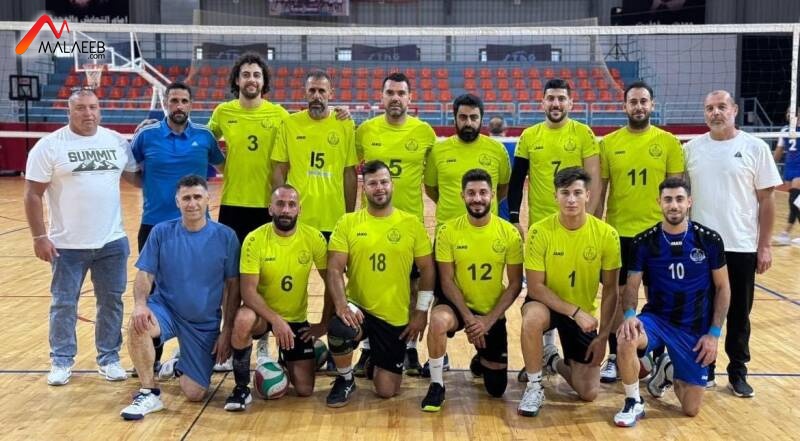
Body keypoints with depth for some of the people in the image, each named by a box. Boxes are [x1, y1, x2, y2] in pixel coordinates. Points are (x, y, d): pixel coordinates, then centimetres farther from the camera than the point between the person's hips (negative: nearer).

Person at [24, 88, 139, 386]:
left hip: (112, 241, 3)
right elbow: (33, 195, -6)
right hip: (67, 245, -3)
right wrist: (39, 237, -11)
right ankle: (61, 361, 22)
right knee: (63, 304, 7)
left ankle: (109, 358, 23)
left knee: (111, 301, 10)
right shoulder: (50, 145, -7)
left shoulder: (117, 141, 4)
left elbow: (135, 177, 13)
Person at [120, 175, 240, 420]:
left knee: (195, 394, -2)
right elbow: (145, 274, -6)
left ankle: (178, 366, 36)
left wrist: (227, 330, -5)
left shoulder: (225, 237, -6)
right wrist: (140, 304, -27)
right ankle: (149, 394, -14)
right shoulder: (161, 232, -5)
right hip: (166, 309, 0)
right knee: (138, 324, -36)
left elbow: (232, 287, -2)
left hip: (205, 322, 0)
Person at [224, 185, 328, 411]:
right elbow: (248, 291, -21)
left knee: (305, 389, -3)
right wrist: (275, 320, -34)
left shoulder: (314, 238, -12)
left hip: (297, 318, 2)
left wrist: (324, 323, -3)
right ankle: (242, 387, -16)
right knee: (243, 320, -39)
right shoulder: (255, 239, -17)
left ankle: (286, 361, 34)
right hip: (262, 314, -2)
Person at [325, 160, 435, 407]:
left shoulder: (411, 224, -2)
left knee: (387, 390, 1)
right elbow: (334, 270, -6)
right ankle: (345, 380, -3)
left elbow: (427, 270, 3)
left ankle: (376, 356, 38)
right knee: (338, 330, -37)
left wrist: (421, 312, -1)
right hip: (359, 308, 0)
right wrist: (341, 305, -22)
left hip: (395, 317, 1)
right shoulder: (347, 223, -2)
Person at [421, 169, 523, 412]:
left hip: (492, 313, 2)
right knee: (438, 320, -39)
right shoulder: (448, 231, -11)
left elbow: (515, 284, -6)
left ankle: (482, 361, 42)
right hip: (459, 304, -1)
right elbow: (447, 281, -10)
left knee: (497, 389, 5)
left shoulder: (509, 233, -10)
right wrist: (468, 317, -20)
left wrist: (488, 320, -16)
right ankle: (436, 385, -15)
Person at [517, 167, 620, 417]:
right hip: (547, 303, -2)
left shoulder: (606, 234, -15)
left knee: (588, 393, -3)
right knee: (532, 318, -40)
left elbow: (610, 289, -6)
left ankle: (553, 360, 29)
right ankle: (534, 387, -16)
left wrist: (603, 336, -7)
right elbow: (535, 287, -19)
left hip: (584, 313, 2)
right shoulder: (540, 231, -20)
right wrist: (574, 311, -29)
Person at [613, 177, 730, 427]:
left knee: (691, 409, 1)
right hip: (656, 318, 0)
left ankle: (668, 370, 35)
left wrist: (714, 333, -5)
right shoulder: (644, 242, -8)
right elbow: (632, 286, -4)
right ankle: (634, 403, -11)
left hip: (695, 328, 1)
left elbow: (722, 288, 1)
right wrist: (630, 314, -26)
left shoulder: (709, 240, -8)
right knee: (626, 340, -37)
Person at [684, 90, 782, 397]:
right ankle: (704, 369, 24)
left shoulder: (755, 148, -3)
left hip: (742, 247, -2)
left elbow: (766, 199, -2)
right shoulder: (691, 149, 3)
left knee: (738, 314, 8)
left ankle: (737, 373, 22)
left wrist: (765, 245, -5)